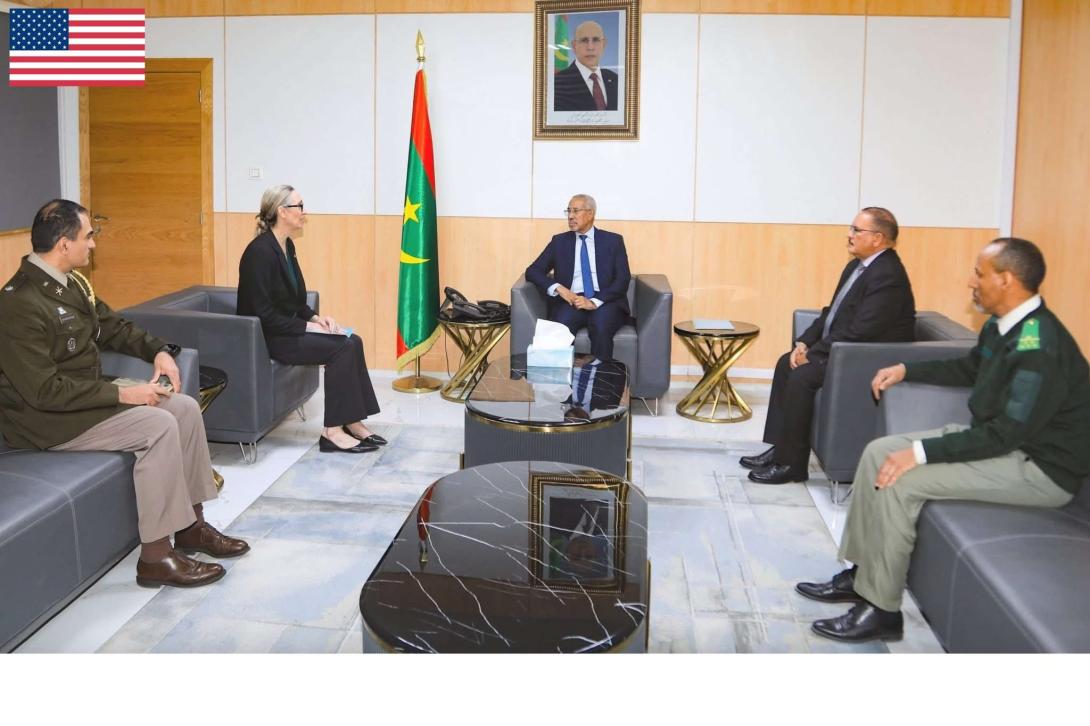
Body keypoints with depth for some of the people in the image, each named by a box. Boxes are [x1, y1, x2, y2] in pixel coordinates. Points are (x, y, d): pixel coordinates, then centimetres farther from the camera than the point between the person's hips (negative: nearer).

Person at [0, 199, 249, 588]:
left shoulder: (71, 283, 4)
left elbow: (112, 326, 19)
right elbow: (44, 391, -27)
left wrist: (159, 350, 1)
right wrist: (122, 394, -25)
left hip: (87, 392, 9)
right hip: (47, 417, -9)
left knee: (186, 408, -1)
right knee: (159, 426, -24)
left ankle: (191, 524, 8)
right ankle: (155, 556, -17)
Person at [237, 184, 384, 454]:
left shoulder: (287, 246, 9)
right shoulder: (261, 251, -19)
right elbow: (264, 314, -22)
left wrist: (315, 317, 0)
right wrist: (309, 326, -18)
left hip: (287, 328, 9)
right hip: (267, 337, -9)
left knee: (352, 342, -8)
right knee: (341, 348, -20)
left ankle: (352, 422, -5)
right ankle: (332, 432, -14)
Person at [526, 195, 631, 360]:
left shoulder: (613, 241, 9)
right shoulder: (560, 241, 14)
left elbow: (623, 280, -1)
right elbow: (532, 271, 8)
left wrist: (595, 302, -16)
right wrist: (558, 288, -12)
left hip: (605, 302, -1)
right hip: (571, 300, 1)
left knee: (601, 327, -35)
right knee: (561, 327, -33)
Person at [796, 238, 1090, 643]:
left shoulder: (1040, 346, -27)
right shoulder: (1002, 326, 3)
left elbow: (1007, 433, -29)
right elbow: (968, 369, 25)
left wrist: (921, 452, -29)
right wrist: (906, 370, 17)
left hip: (1039, 468, -10)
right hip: (998, 439, 10)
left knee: (899, 479, -22)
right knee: (879, 453, 2)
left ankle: (881, 609, -10)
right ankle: (861, 574, 8)